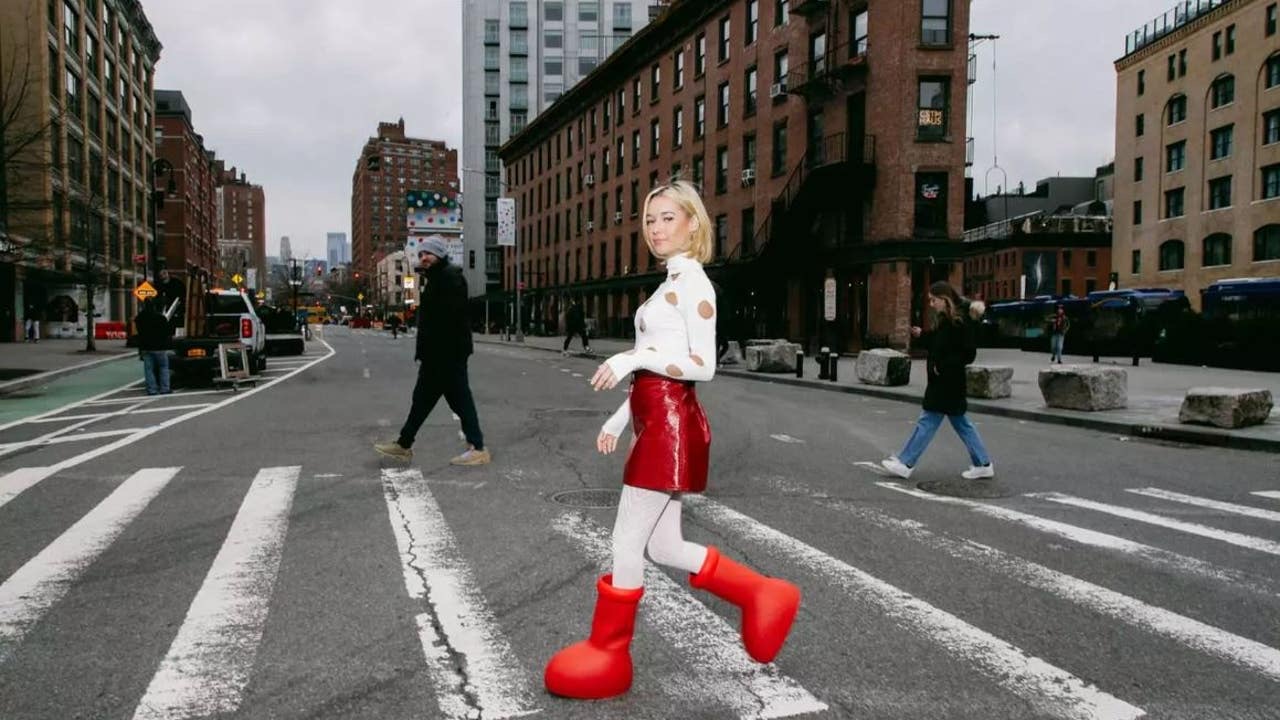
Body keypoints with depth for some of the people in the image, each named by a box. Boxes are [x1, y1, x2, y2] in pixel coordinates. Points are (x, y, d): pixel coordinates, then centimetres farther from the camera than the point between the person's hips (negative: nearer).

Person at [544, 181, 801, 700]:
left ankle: (606, 654, 14)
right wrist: (619, 419, 20)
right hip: (657, 421, 10)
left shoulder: (692, 280, -9)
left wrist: (632, 358, -22)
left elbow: (702, 366, -15)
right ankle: (762, 596, 24)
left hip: (671, 423, -10)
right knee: (664, 547, 12)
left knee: (626, 544, -1)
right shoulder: (672, 283, 20)